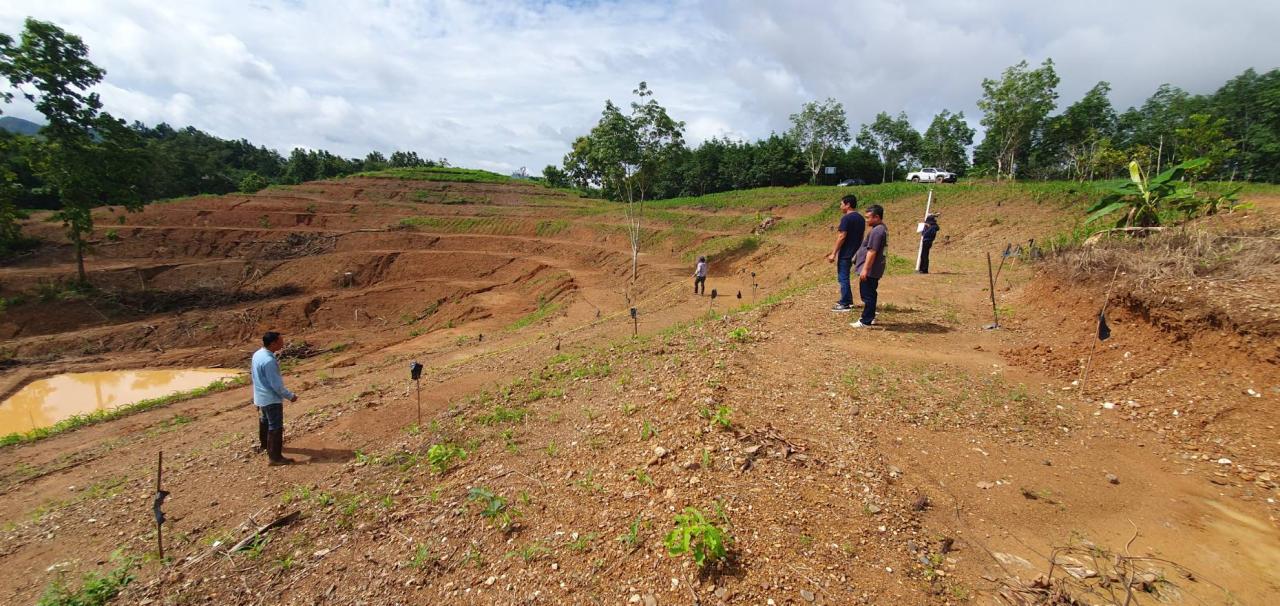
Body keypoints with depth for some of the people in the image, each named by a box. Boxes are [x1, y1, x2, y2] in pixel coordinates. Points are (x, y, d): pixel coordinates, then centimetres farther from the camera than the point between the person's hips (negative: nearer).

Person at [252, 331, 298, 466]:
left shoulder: (257, 354, 1)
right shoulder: (269, 361, -29)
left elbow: (254, 374, 14)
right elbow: (276, 384, -25)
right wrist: (290, 396, -14)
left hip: (261, 396, 10)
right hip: (271, 398, -10)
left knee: (265, 421, 27)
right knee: (276, 427, -3)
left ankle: (266, 444, 47)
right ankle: (275, 457, 1)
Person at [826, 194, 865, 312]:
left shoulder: (846, 218, -16)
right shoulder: (860, 218, 11)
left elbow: (842, 237, -20)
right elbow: (860, 236, 17)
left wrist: (833, 253, -17)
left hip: (845, 253, -9)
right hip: (854, 253, 9)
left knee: (843, 278, -2)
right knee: (845, 277, 21)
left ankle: (845, 304, 1)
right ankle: (847, 300, 27)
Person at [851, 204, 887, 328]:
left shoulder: (877, 231, -19)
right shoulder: (882, 229, 14)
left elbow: (872, 251, -24)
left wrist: (865, 269, -24)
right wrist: (858, 255, 26)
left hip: (870, 270, -10)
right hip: (874, 270, 10)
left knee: (867, 295, -4)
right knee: (870, 294, 17)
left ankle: (865, 321, 1)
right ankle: (870, 317, 26)